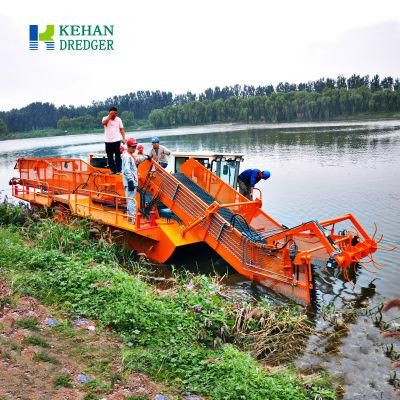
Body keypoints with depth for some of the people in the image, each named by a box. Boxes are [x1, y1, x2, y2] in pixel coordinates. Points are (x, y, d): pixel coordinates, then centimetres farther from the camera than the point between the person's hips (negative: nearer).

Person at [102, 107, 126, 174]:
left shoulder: (118, 119, 5)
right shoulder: (105, 118, 1)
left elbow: (121, 129, 6)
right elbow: (103, 123, -22)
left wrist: (123, 138, -4)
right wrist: (110, 116, -18)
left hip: (117, 140, 0)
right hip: (108, 141, 0)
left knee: (118, 156, -2)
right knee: (110, 156, 5)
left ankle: (118, 170, 1)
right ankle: (113, 170, 13)